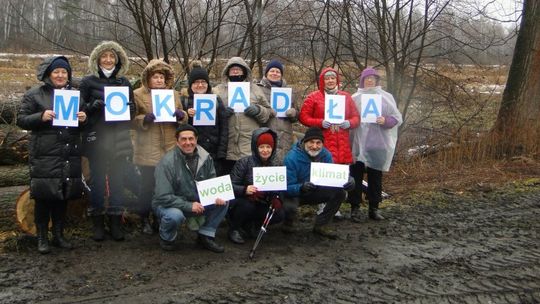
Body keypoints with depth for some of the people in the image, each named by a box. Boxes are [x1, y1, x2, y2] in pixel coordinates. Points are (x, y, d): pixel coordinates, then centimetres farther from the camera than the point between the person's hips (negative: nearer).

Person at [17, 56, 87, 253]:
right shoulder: (34, 94, 1)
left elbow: (83, 119, 21)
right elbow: (21, 120, -1)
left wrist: (83, 118, -3)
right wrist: (41, 116, -18)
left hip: (69, 155, 4)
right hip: (44, 155, -4)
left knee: (63, 196, 10)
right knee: (44, 197, -1)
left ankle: (59, 235, 22)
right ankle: (42, 238, 13)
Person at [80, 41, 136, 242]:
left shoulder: (124, 82, 9)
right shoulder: (88, 82, 2)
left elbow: (132, 110, 12)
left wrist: (125, 107, -10)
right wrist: (94, 105, -17)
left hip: (120, 140, 2)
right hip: (97, 139, -2)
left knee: (118, 181, 6)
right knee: (98, 181, 4)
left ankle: (116, 223, 17)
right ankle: (98, 223, 16)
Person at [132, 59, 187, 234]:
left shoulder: (173, 94, 14)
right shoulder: (138, 95, 0)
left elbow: (183, 119, 16)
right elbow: (131, 120, -5)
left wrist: (181, 115, -6)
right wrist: (145, 119, -22)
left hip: (170, 149, 4)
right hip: (148, 151, -4)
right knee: (147, 186, 1)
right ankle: (145, 220, 17)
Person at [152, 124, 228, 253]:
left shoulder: (205, 157, -7)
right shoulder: (167, 162, -22)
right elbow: (163, 197, -24)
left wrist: (217, 196, -20)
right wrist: (189, 206, -31)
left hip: (197, 202, 5)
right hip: (169, 204, -4)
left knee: (223, 201, -15)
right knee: (175, 215, -38)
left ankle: (206, 236, 2)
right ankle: (166, 238, -1)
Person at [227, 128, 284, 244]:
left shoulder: (275, 165, 2)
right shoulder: (244, 162, -13)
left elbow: (277, 189, 2)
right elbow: (230, 185, -19)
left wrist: (276, 199, -20)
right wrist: (244, 190, -39)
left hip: (261, 205, 4)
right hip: (241, 202, -4)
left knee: (279, 214, -19)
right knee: (247, 206, -36)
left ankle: (249, 225, 7)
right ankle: (234, 229, -4)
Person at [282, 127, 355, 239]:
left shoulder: (326, 155, -11)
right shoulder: (292, 158, -27)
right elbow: (288, 187, -29)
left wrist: (347, 181, -32)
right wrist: (301, 188, -52)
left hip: (315, 192, 5)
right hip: (294, 193, -5)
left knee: (340, 193, -15)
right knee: (289, 207, -37)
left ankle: (321, 225, 4)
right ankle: (288, 223, 4)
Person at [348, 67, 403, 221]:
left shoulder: (386, 97, 8)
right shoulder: (355, 98, 8)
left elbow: (397, 118, 5)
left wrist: (386, 121, -14)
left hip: (378, 144, 1)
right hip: (358, 143, -1)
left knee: (375, 177, 6)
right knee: (356, 176, -3)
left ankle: (374, 208, 15)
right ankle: (355, 208, 4)